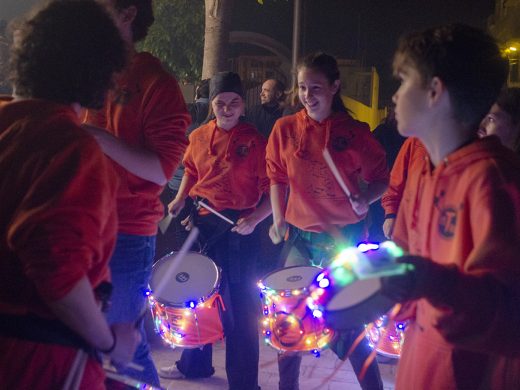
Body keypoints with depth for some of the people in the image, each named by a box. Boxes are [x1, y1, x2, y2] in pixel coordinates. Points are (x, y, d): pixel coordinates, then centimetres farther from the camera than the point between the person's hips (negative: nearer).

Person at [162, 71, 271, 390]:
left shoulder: (255, 141, -10)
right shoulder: (199, 137, 4)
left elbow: (271, 190, -11)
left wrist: (254, 219, -23)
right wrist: (180, 200, 9)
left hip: (239, 229, -6)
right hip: (201, 223, 6)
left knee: (241, 304, 0)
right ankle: (194, 364, 39)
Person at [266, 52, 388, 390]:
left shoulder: (355, 132, -5)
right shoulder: (285, 129, 0)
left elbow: (381, 179, 1)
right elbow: (278, 178, 9)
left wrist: (365, 199, -18)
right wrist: (278, 220, 2)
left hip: (345, 236, -2)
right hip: (300, 235, 3)